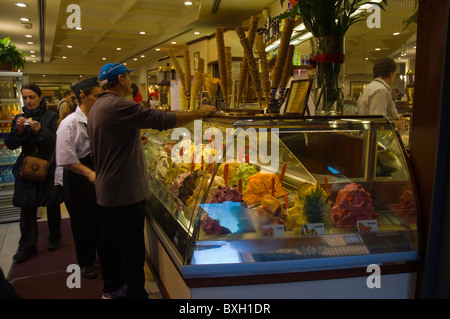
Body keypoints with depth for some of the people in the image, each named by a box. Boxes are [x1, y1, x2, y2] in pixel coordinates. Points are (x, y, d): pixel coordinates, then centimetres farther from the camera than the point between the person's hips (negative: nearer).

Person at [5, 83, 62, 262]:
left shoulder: (51, 117, -3)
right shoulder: (19, 118, 8)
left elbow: (56, 142, -11)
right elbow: (10, 145, 3)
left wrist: (40, 131, -25)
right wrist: (18, 130, -15)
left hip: (49, 168, -2)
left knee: (52, 206, 9)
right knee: (27, 208, 3)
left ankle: (54, 238, 27)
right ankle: (27, 246, 13)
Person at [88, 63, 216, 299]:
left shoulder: (97, 107, 12)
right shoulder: (119, 106, -21)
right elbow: (163, 120, -23)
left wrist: (136, 140, 24)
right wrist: (199, 113, -12)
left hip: (105, 189, 10)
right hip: (126, 191, -10)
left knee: (111, 242, 20)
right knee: (132, 246, 2)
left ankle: (114, 285, 36)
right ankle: (136, 292, 15)